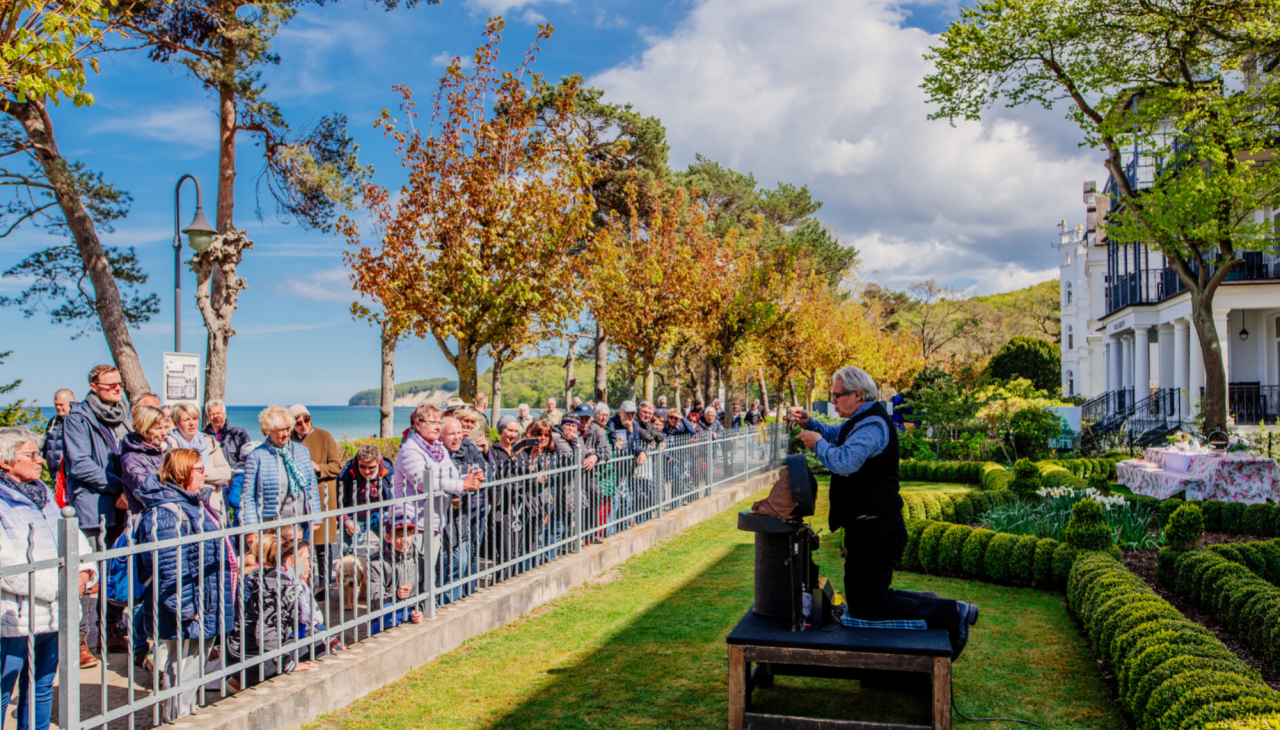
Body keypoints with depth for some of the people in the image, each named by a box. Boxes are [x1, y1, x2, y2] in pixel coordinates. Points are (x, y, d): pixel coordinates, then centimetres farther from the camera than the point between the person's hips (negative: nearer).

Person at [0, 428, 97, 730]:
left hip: (53, 614, 7)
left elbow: (74, 536, 15)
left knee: (41, 691, 16)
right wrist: (58, 587, -19)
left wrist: (84, 570, -4)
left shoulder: (43, 494, 13)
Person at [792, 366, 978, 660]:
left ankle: (952, 615, -6)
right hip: (868, 527, 11)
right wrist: (809, 423, 15)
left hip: (876, 530, -11)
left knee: (867, 607, -9)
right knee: (860, 598, 17)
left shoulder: (872, 425, -20)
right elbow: (837, 435, 33)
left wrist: (818, 443, -17)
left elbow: (844, 462, -35)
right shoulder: (862, 420, 13)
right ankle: (929, 605, 20)